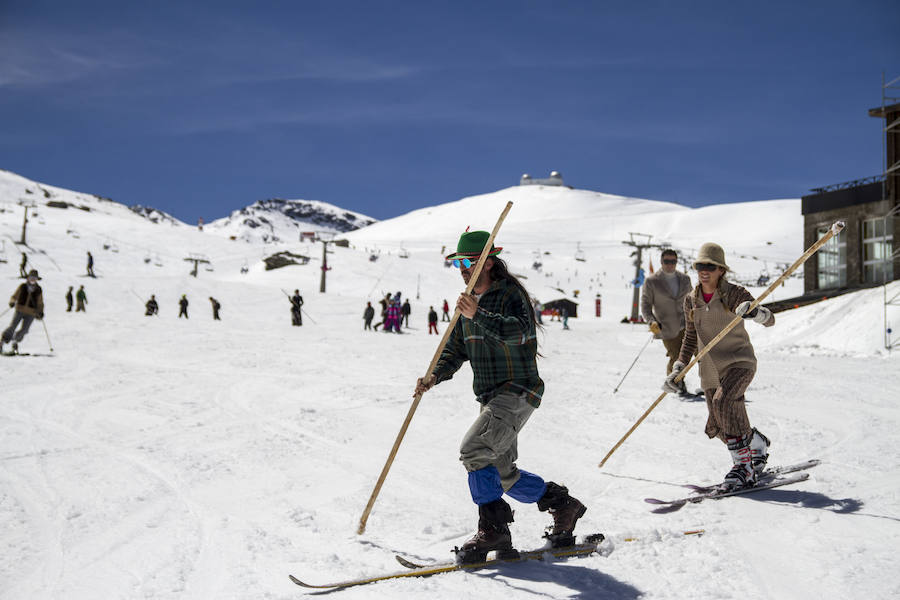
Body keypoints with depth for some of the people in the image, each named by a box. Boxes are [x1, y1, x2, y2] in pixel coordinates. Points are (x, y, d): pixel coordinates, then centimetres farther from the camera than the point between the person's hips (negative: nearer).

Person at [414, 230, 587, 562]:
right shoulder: (470, 302, 15)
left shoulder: (511, 293, -10)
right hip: (491, 397, 9)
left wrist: (478, 316, -42)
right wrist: (434, 376, -2)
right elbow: (455, 350, 16)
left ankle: (493, 528, -14)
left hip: (517, 392, -9)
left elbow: (519, 331, -30)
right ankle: (562, 504, 27)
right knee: (503, 476, 11)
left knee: (473, 450, -24)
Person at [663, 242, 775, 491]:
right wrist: (677, 371, 8)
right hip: (711, 370, 5)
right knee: (720, 427, 1)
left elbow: (770, 320, -12)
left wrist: (752, 311, -34)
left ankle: (743, 464, -20)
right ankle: (757, 444, 31)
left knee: (722, 401, -31)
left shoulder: (734, 294, -6)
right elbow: (690, 340, 16)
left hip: (740, 361, -5)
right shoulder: (691, 301, 7)